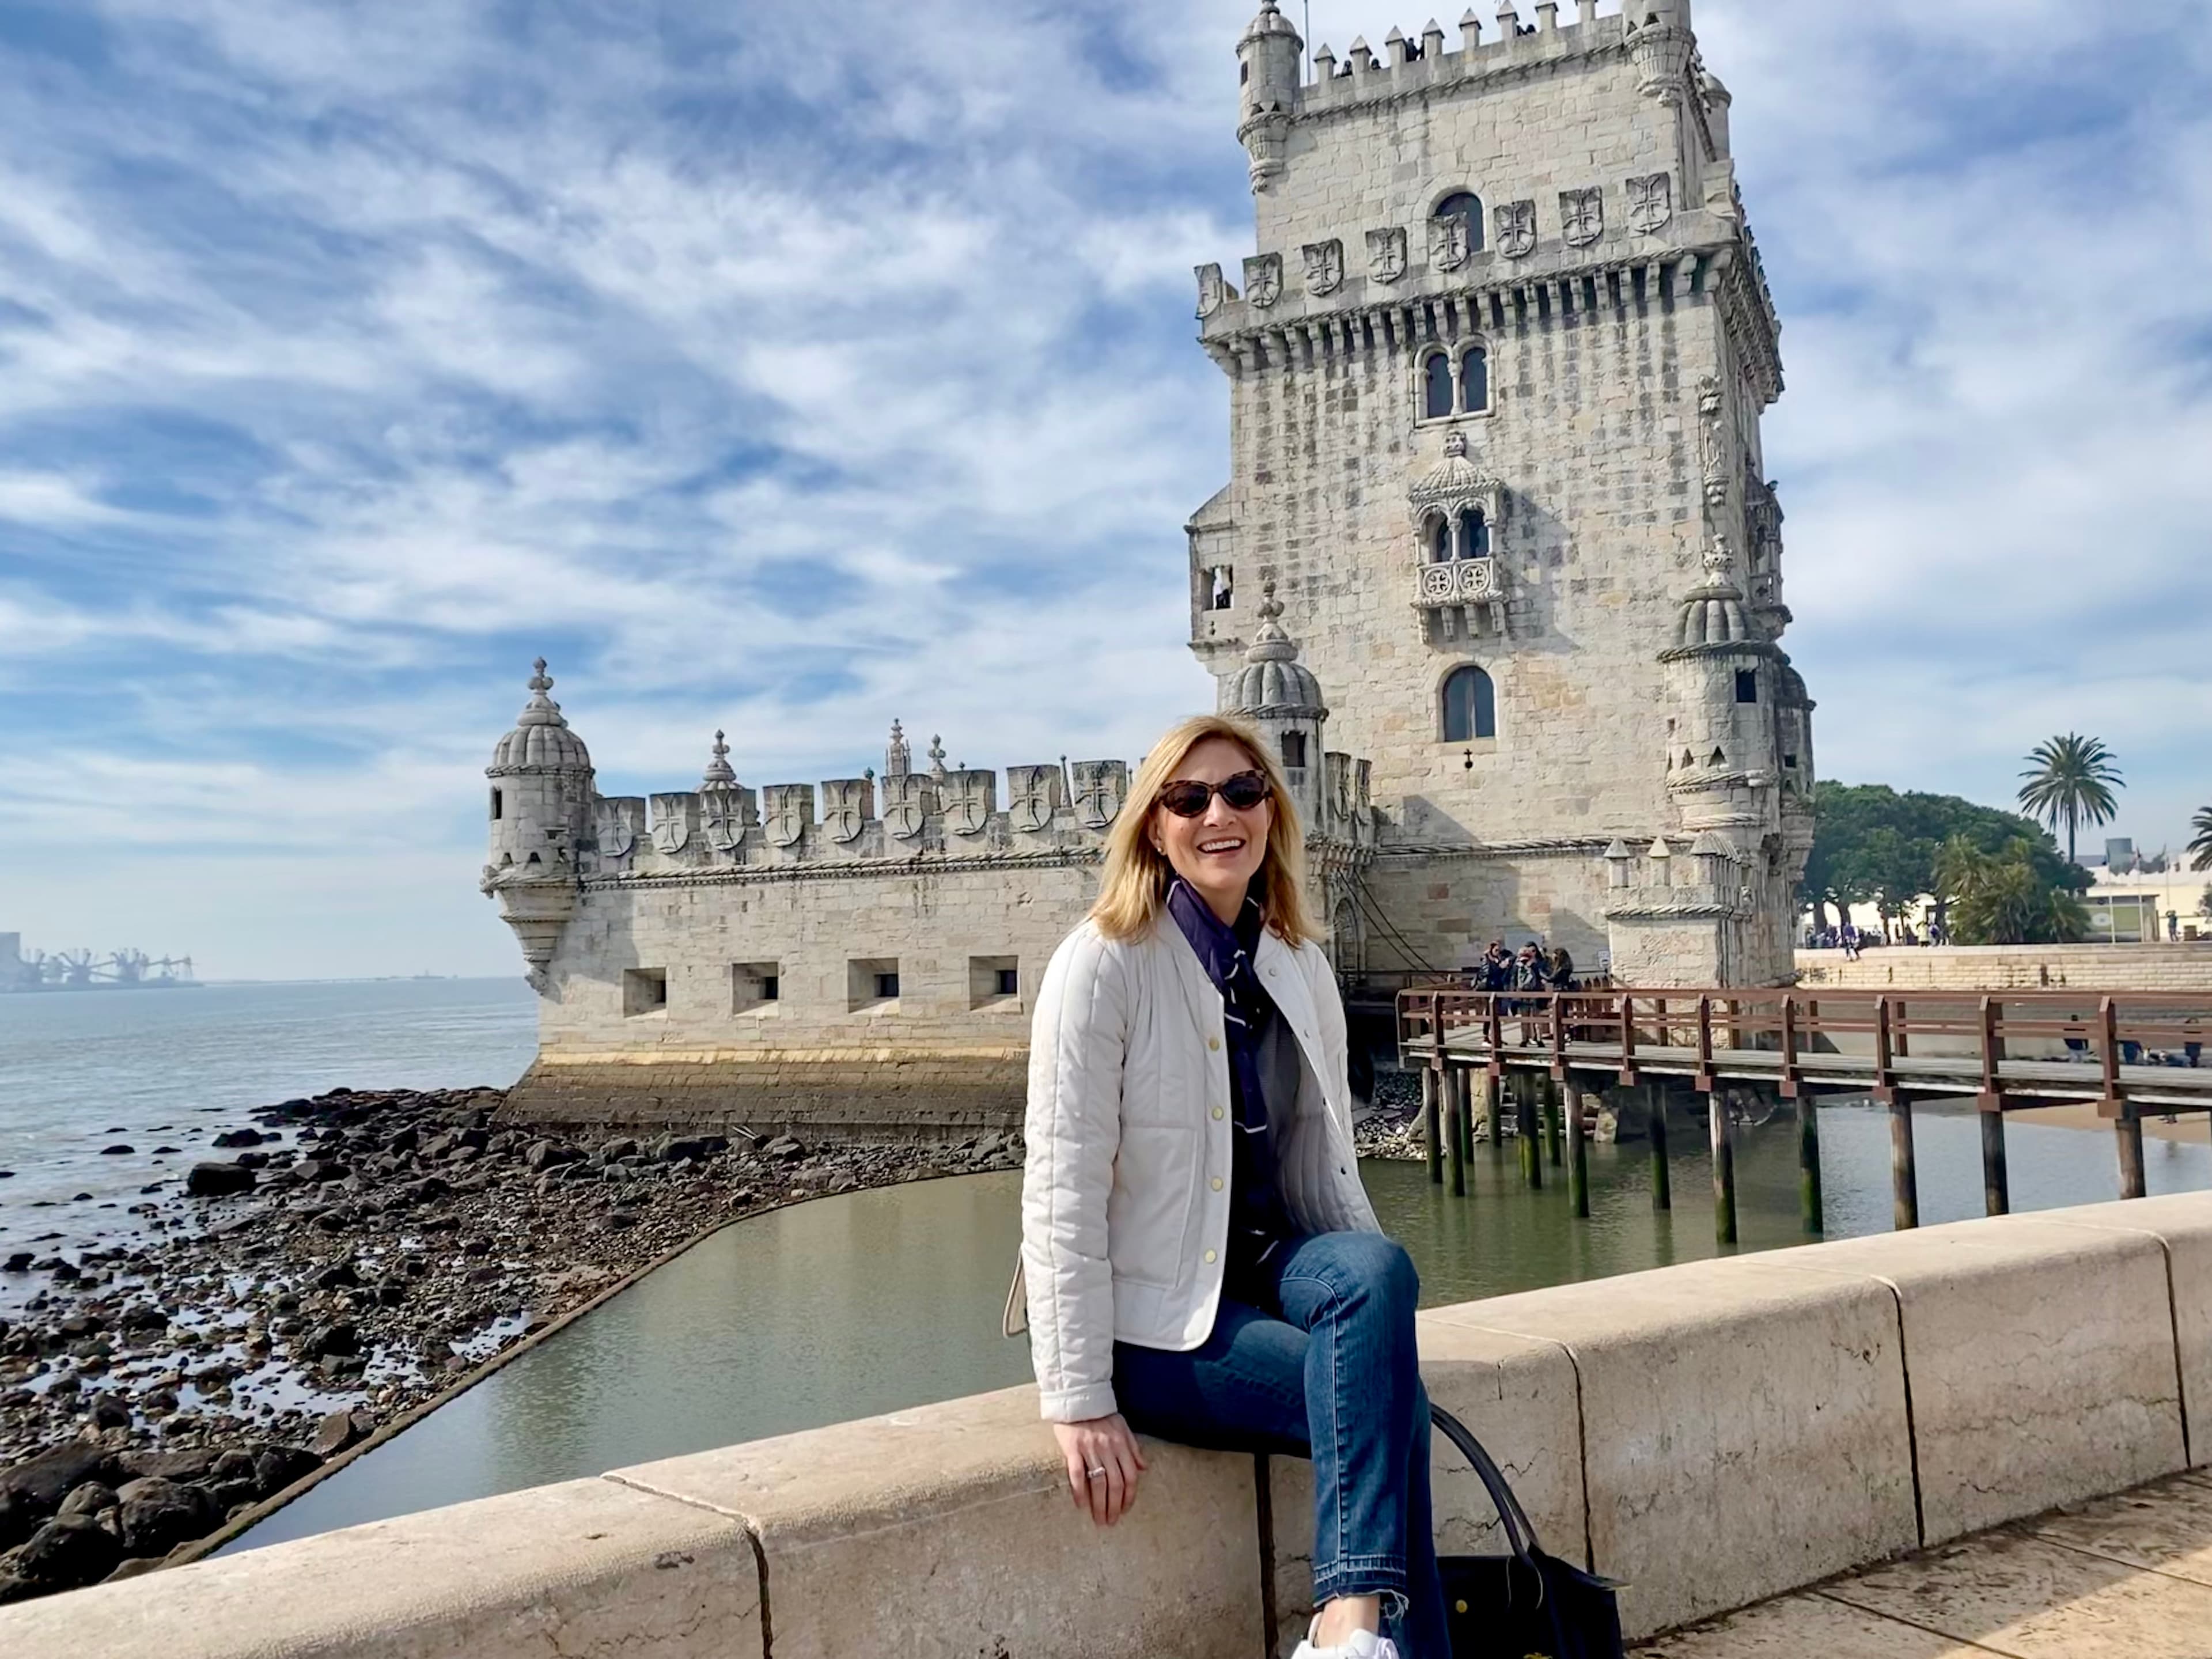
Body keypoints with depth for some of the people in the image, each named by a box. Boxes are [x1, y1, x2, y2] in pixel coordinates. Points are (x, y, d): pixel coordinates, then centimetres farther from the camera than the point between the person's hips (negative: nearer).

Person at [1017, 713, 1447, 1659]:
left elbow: (1327, 1165, 10)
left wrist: (1374, 1292, -3)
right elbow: (1063, 1189, -17)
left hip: (1265, 1263, 6)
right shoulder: (1105, 963, -14)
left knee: (1376, 1269, -26)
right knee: (1386, 1396, -23)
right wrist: (1079, 1399, -19)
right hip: (1147, 1310, -5)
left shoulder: (1301, 968, 5)